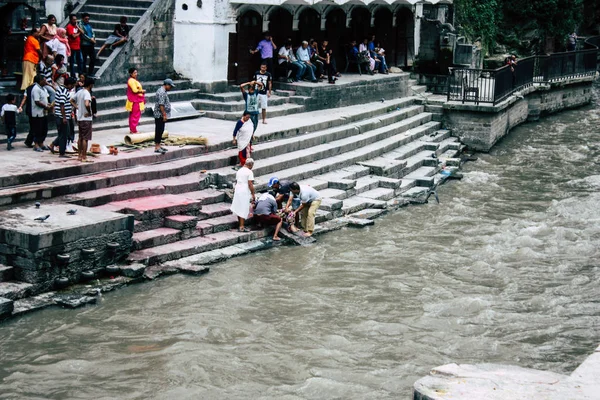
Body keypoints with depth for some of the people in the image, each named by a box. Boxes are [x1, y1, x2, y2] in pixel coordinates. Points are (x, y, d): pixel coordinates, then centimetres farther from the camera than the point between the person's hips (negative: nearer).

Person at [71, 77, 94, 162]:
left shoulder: (79, 92, 9)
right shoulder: (87, 93, -18)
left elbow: (72, 101, 19)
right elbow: (87, 104, -33)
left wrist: (77, 108, 11)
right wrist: (89, 112, -18)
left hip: (79, 118, 9)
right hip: (86, 119, -9)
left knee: (80, 138, 15)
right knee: (85, 139, -4)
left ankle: (80, 155, 21)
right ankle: (84, 157, -2)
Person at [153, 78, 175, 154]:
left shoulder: (163, 91, 16)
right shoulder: (162, 92, -18)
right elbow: (161, 105, -23)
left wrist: (164, 114, 24)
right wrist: (164, 115, -22)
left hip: (161, 115, 11)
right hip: (160, 115, -11)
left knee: (160, 131, 13)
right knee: (159, 131, -9)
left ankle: (158, 145, 19)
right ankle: (157, 147, -8)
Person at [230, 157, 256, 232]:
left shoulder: (239, 171, 12)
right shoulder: (249, 172, -11)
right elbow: (250, 184, -15)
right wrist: (253, 194, -9)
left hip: (237, 191, 8)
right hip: (245, 192, -8)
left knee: (239, 209, 14)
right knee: (243, 210, -4)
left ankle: (240, 225, 22)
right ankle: (242, 227, -4)